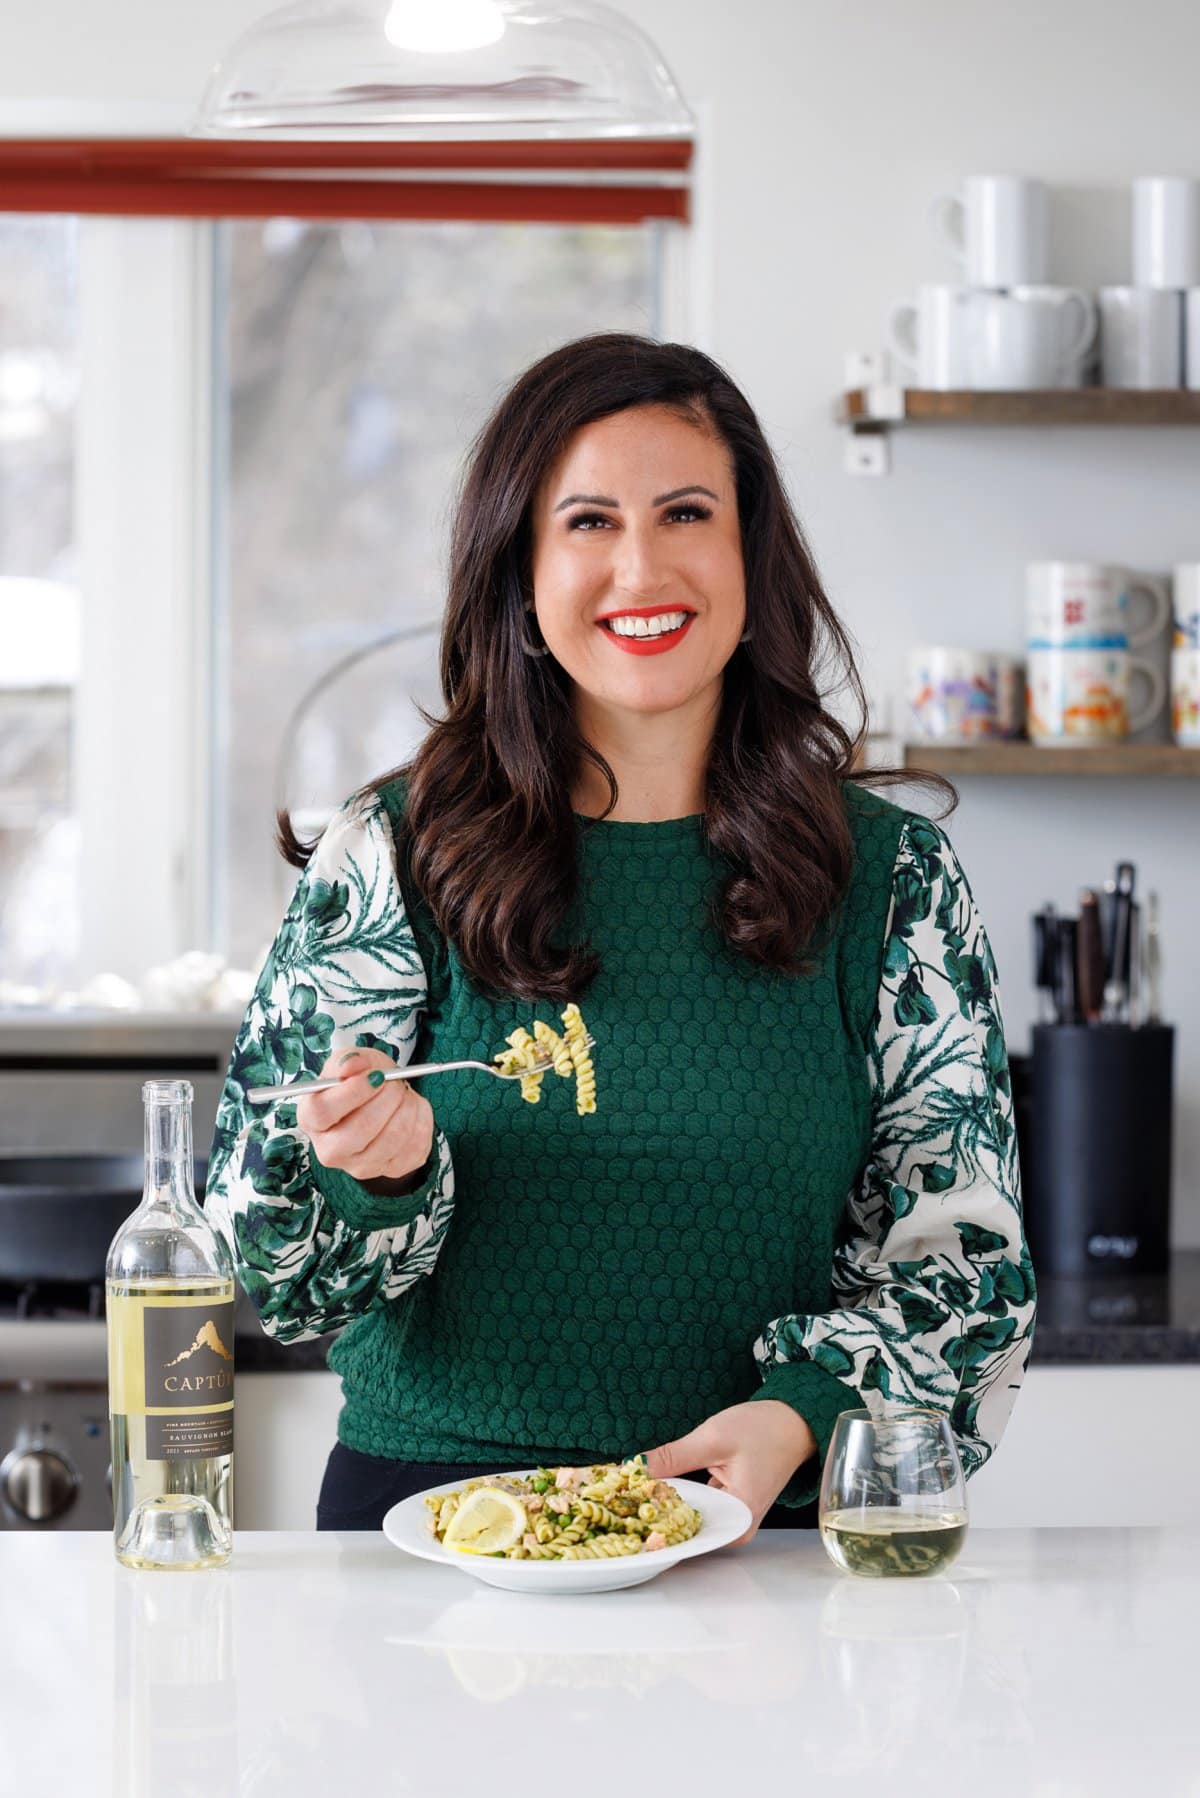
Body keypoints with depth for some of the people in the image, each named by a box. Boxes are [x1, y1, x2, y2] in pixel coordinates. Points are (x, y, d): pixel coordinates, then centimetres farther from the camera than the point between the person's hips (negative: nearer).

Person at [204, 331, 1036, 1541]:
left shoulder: (892, 875, 4)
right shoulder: (390, 858, 1)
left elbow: (965, 1249, 6)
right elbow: (277, 1269, 2)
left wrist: (801, 1416, -12)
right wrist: (383, 1167, -19)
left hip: (763, 1527, 0)